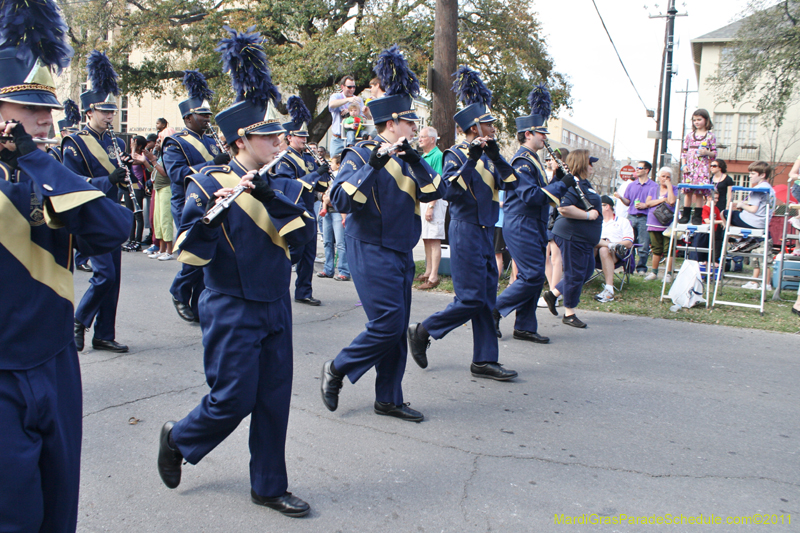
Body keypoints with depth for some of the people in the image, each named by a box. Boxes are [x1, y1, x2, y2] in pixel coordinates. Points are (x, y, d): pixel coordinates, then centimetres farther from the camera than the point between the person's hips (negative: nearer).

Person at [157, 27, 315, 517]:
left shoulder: (282, 185, 7)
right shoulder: (210, 182, -10)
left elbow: (304, 233, -10)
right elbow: (191, 253, -18)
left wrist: (269, 195, -22)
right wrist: (211, 212, -36)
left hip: (275, 307, 6)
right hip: (233, 310, -5)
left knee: (275, 399, 9)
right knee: (233, 400, 0)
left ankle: (270, 486, 23)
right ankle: (177, 439, 30)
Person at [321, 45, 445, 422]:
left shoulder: (406, 159, 14)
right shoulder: (361, 155, -8)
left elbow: (433, 192, 1)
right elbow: (341, 200, -22)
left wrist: (415, 161, -13)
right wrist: (373, 165, -28)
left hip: (402, 254, 8)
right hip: (372, 253, -8)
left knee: (397, 329, 9)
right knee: (388, 324, -12)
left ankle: (388, 399, 18)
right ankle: (337, 369, 10)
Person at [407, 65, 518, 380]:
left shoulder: (488, 157, 15)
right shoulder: (457, 155, -7)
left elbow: (511, 183, 2)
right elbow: (450, 191, -22)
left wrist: (495, 155, -11)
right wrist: (472, 159, -25)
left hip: (486, 233, 8)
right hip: (466, 232, -8)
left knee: (486, 299, 8)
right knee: (471, 299, -9)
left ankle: (485, 361, 14)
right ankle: (422, 331, 9)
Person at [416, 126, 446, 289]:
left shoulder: (437, 156, -10)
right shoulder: (422, 157, 18)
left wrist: (431, 206, -21)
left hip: (434, 201, -9)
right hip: (421, 200, 9)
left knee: (434, 239, -9)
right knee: (426, 239, 13)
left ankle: (433, 277, -8)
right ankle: (428, 272, 21)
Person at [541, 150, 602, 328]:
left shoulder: (584, 183, 16)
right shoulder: (572, 183, -18)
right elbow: (564, 209, -29)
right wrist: (588, 215, -20)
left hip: (584, 238, 11)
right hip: (572, 236, -11)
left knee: (587, 271, 15)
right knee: (575, 275, -1)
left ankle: (553, 293, 24)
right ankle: (569, 314, 12)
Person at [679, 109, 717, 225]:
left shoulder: (710, 135, 5)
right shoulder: (690, 135, 10)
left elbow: (714, 153, 6)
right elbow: (684, 151, 9)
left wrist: (707, 152, -15)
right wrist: (683, 165, -1)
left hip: (702, 167, -2)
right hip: (689, 167, 2)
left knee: (699, 192, -4)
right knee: (688, 191, 2)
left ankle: (697, 216, 2)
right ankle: (686, 215, 9)